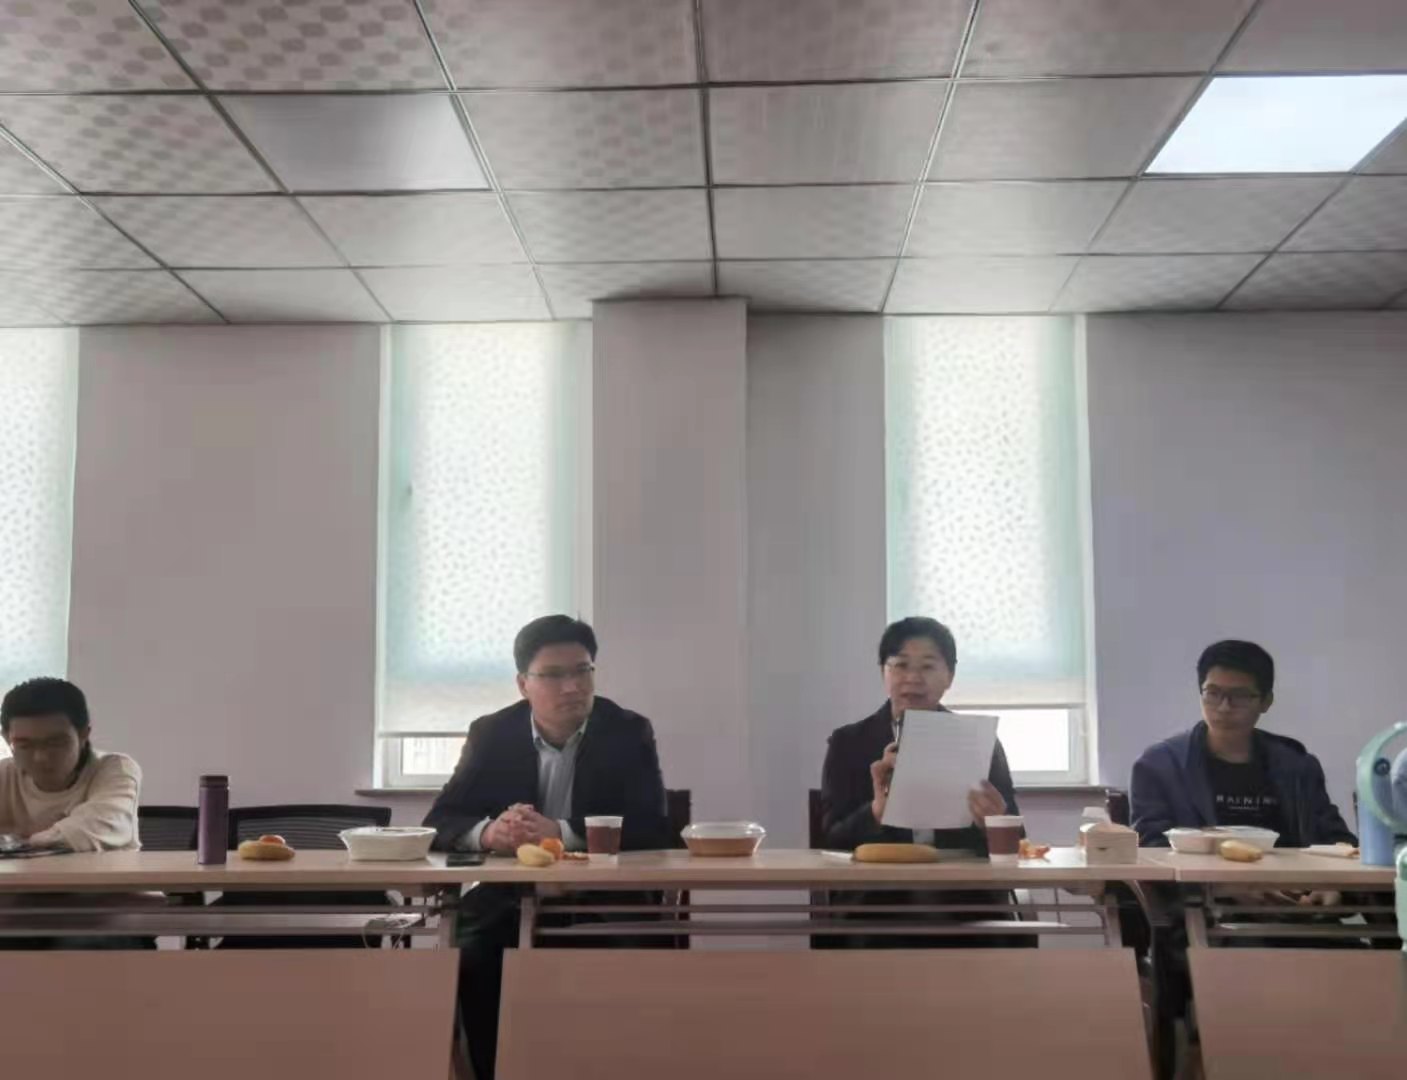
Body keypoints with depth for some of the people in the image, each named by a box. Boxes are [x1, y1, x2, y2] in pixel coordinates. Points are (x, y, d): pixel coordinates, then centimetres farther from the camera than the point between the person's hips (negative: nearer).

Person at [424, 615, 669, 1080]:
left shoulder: (629, 733, -2)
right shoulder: (491, 734, 3)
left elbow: (652, 829, -13)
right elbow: (439, 824, -1)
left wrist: (561, 832, -28)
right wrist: (488, 833, -27)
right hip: (509, 900, 2)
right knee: (471, 964, -27)